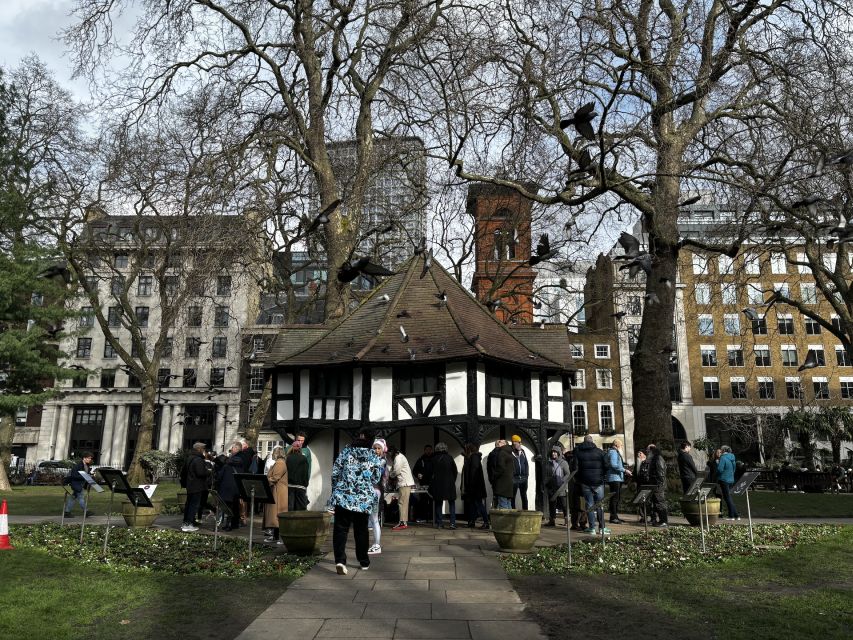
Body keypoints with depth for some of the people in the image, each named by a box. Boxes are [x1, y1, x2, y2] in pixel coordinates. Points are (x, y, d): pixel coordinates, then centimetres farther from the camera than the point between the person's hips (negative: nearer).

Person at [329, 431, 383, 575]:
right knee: (361, 531, 15)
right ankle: (364, 562, 26)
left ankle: (340, 560, -13)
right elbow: (376, 480, 6)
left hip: (343, 497, -1)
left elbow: (335, 473, 1)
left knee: (340, 529, 3)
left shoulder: (346, 451, 0)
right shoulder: (376, 459, 2)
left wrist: (336, 489, 15)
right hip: (364, 500, 1)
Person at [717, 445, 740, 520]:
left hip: (724, 480, -8)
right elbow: (734, 469, 19)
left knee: (727, 498, -2)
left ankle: (732, 516, -1)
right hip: (731, 480, 8)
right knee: (729, 497, 15)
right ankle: (736, 515, 16)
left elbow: (720, 469, -20)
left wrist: (717, 463, -5)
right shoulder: (732, 458, 11)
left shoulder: (723, 458, -16)